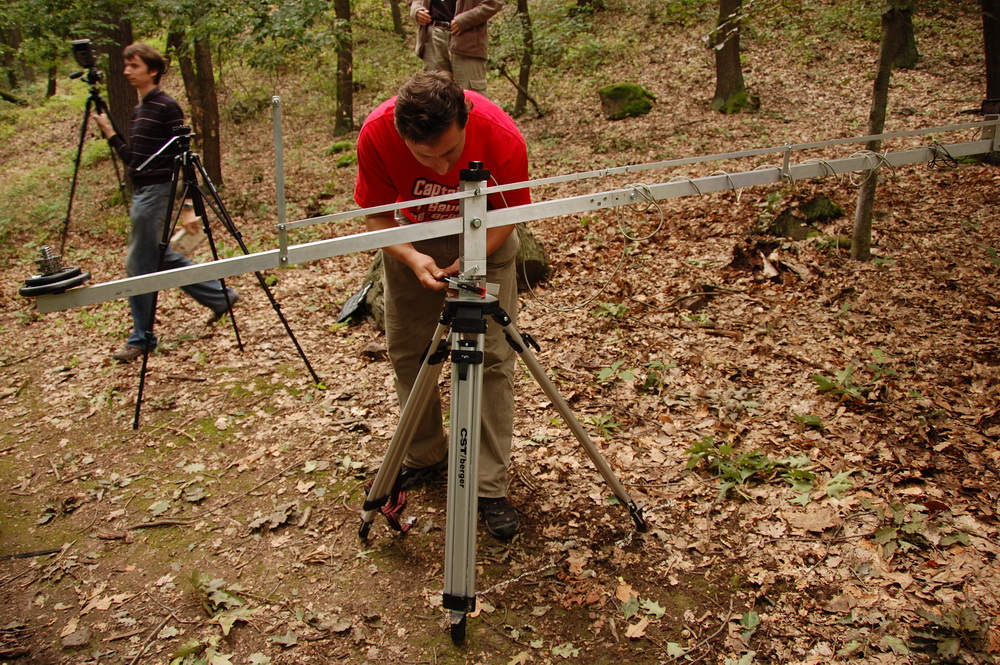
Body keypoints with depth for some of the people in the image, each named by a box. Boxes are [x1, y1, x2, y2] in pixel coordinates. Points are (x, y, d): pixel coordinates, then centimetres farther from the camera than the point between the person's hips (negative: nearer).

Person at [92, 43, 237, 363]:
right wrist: (110, 133, 9)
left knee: (139, 266, -4)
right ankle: (221, 296, 27)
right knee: (163, 259, 15)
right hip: (142, 192, 10)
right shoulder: (139, 110, 15)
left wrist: (187, 206, -21)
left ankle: (141, 339, 7)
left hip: (157, 192, -10)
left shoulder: (167, 107, -12)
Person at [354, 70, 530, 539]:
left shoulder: (503, 138, -35)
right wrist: (412, 257, -37)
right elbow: (376, 215, -18)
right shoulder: (376, 135, -32)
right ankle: (425, 457, 26)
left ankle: (490, 488, 0)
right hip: (411, 240, 2)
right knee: (405, 351, 5)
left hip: (484, 240, -2)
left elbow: (509, 214, -18)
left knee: (493, 356, -9)